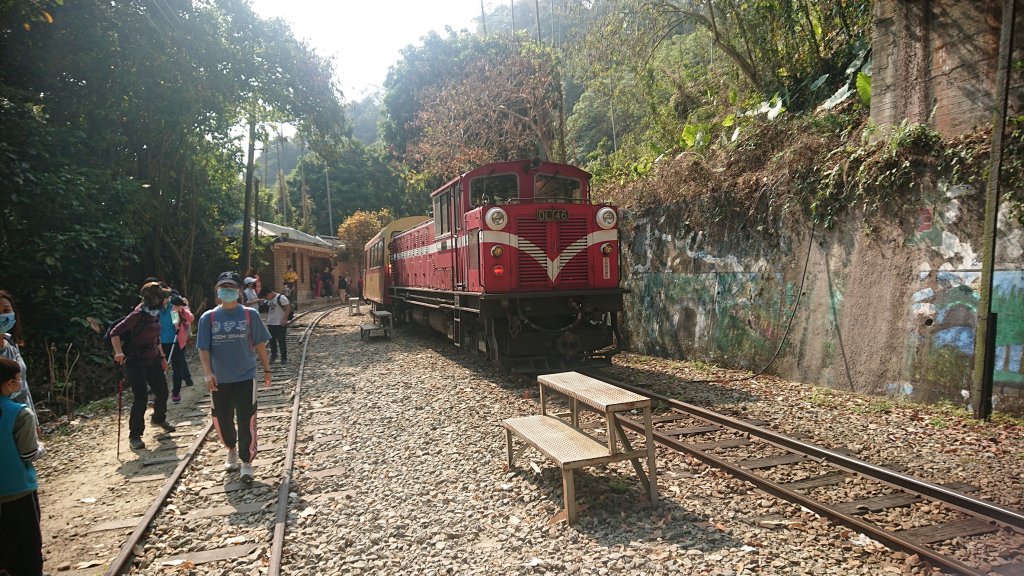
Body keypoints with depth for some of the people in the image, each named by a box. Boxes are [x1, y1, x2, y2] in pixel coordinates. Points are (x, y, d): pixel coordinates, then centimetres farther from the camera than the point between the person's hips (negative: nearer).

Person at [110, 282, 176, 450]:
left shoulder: (155, 313, 6)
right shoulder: (138, 314, -19)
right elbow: (115, 332, -20)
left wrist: (162, 357, 22)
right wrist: (119, 353, -32)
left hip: (153, 360, 8)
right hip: (136, 362, -8)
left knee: (162, 392, 13)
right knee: (140, 398, -8)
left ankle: (159, 419, 42)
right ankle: (135, 436, 5)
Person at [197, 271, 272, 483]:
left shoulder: (250, 315, -3)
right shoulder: (208, 318, -1)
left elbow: (259, 344, 4)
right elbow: (203, 348, -4)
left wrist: (267, 369, 7)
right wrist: (208, 373, -17)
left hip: (245, 377, -2)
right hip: (220, 379, 2)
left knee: (246, 420, -5)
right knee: (222, 420, 13)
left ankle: (247, 462, 8)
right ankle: (232, 450, 40)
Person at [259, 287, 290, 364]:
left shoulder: (281, 298, -14)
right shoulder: (269, 300, 12)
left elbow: (288, 308, -18)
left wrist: (284, 319, -21)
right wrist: (267, 319, 13)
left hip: (280, 324, -8)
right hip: (271, 324, 8)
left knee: (282, 341, -1)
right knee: (272, 340, 13)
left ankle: (284, 358, 8)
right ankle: (273, 355, 27)